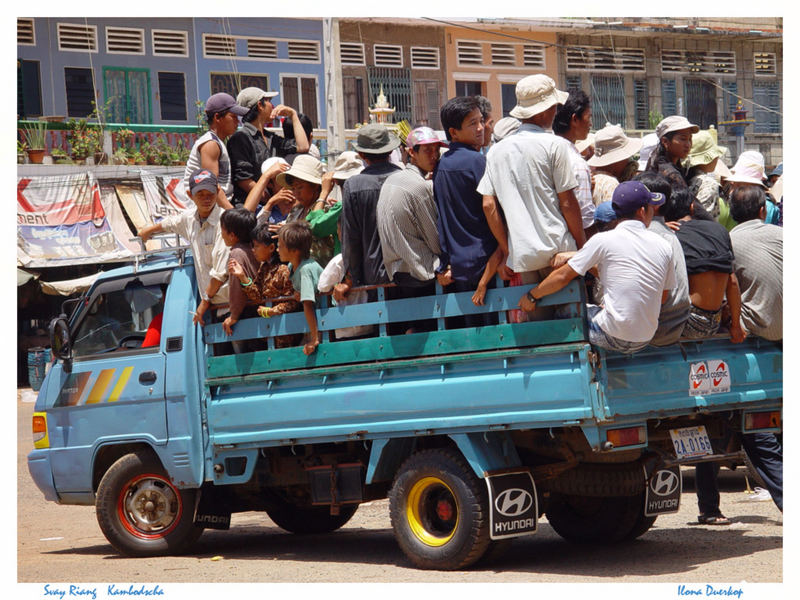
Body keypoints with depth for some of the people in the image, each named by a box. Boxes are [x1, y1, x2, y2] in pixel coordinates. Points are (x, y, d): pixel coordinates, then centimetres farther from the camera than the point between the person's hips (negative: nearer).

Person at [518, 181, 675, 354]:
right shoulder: (664, 248, 3)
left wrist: (531, 296, 13)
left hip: (614, 337, -5)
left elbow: (563, 277, -3)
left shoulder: (603, 240, -8)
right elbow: (663, 296, 14)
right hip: (645, 340, 5)